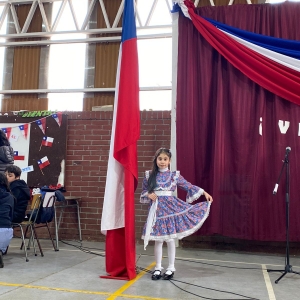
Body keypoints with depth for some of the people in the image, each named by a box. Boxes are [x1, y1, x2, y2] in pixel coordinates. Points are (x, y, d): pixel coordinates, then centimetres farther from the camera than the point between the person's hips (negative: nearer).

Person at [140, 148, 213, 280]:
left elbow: (188, 186, 4)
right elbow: (143, 192, 11)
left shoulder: (175, 175, 1)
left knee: (170, 239, 4)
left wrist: (204, 192, -1)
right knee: (158, 240, 6)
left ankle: (171, 268, 18)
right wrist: (149, 194, -11)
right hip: (157, 209, 1)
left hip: (170, 208, -1)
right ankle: (158, 268, 20)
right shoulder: (149, 175, 4)